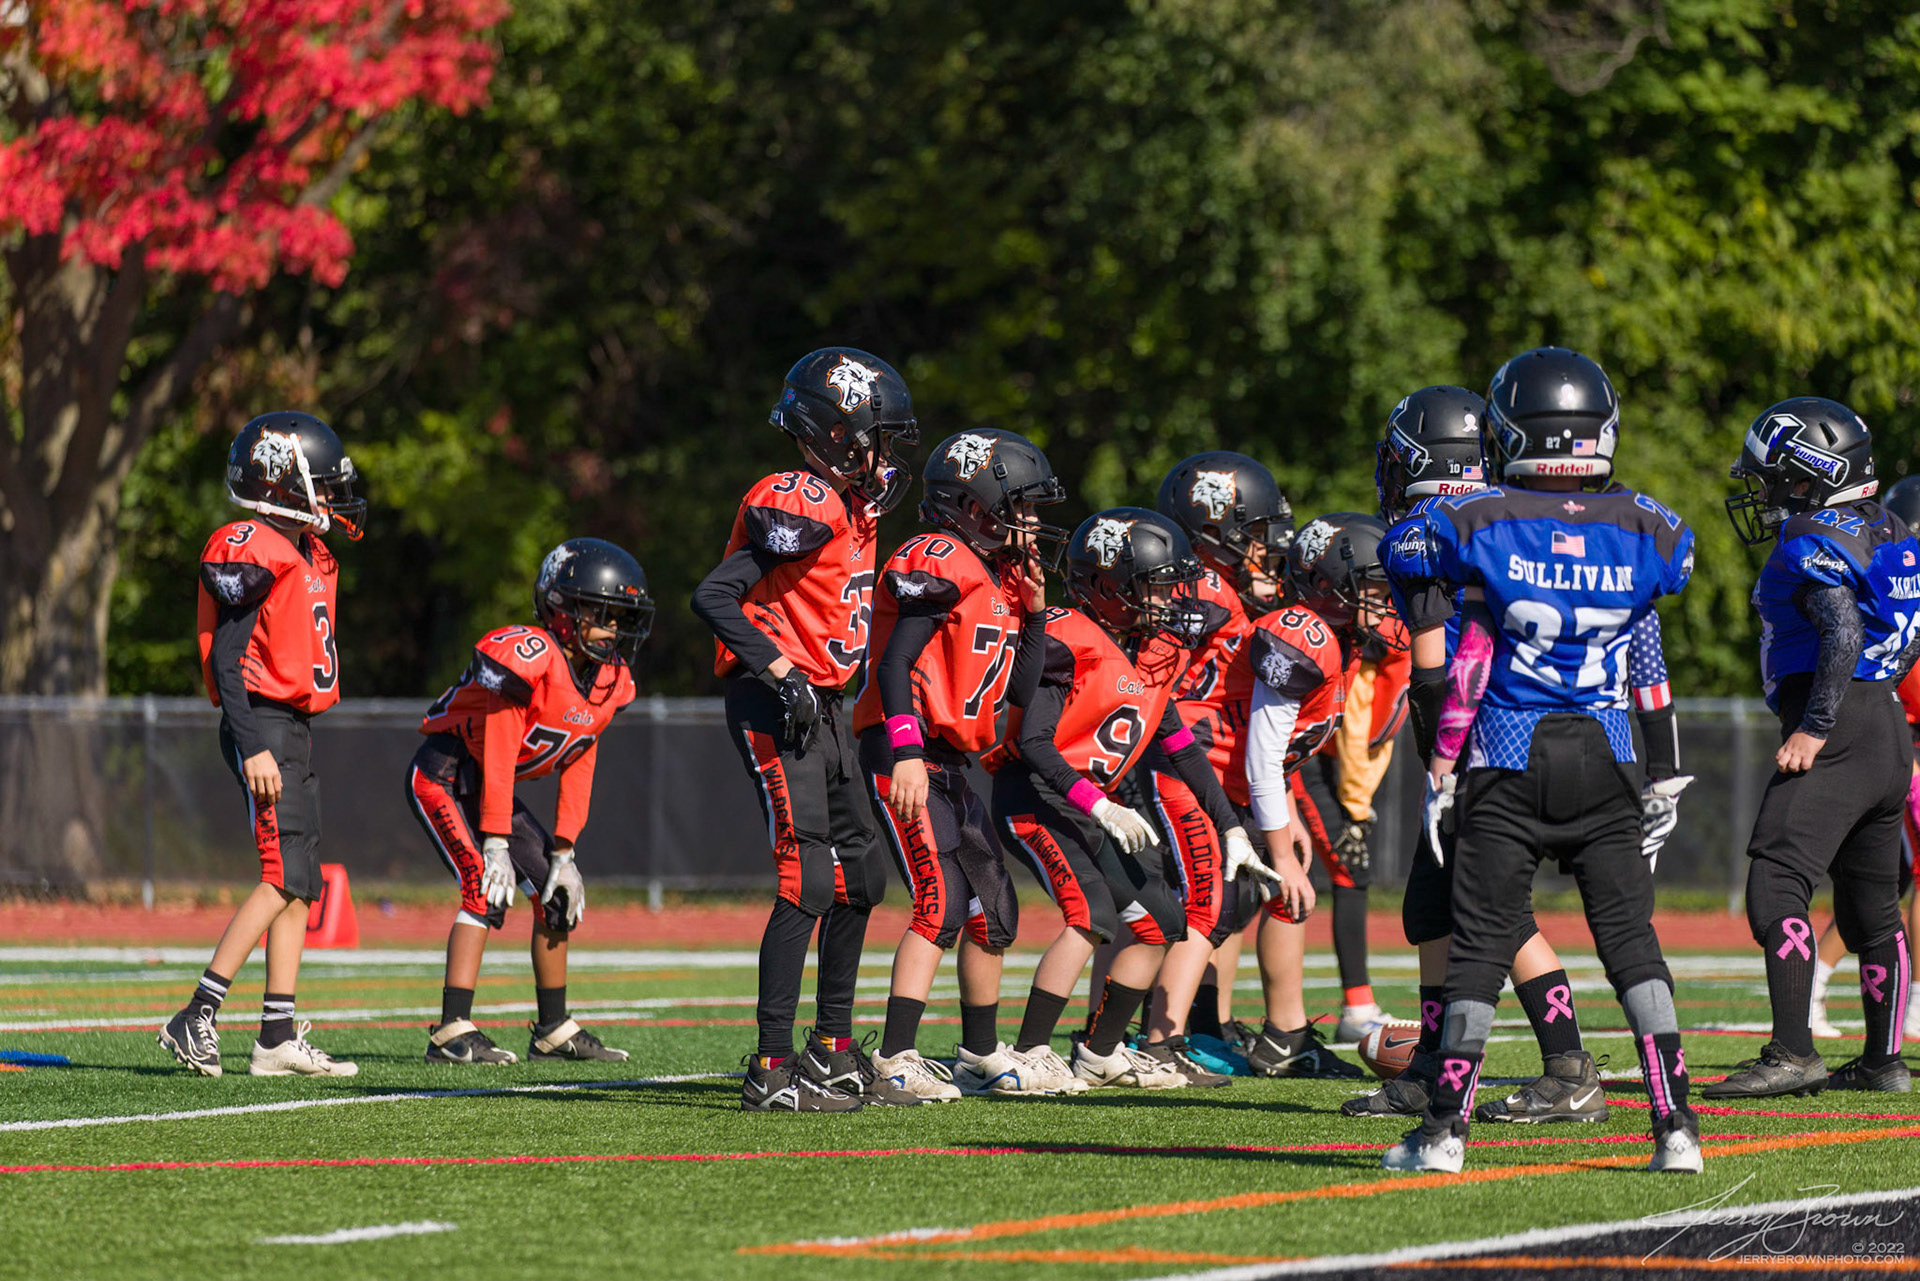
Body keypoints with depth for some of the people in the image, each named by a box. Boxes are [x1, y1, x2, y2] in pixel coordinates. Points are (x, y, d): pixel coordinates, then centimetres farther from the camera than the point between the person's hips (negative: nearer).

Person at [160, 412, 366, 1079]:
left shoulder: (306, 555, 16)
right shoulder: (251, 552, -13)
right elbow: (225, 657, -17)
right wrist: (253, 747, -22)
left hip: (294, 727, 10)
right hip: (263, 725, -10)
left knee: (300, 883, 7)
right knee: (285, 877, -14)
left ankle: (279, 1038, 8)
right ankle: (197, 1017, -14)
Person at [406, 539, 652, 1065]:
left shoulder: (609, 680, -1)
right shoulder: (528, 656, -27)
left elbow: (577, 771, 4)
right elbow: (497, 755, -26)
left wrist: (563, 851, 0)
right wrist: (495, 846, -24)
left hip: (487, 786, 9)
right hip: (442, 776, -9)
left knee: (557, 893, 6)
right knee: (487, 886, -22)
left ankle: (553, 1031, 18)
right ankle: (452, 1032, -25)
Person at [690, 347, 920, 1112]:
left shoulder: (853, 504, 13)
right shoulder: (802, 505, -17)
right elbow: (715, 597, -23)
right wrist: (779, 673, -26)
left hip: (819, 705, 10)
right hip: (773, 705, -10)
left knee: (860, 876, 14)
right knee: (809, 881, -13)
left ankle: (833, 1053, 26)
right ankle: (772, 1069, -12)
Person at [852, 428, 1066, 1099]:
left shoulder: (1002, 577, 17)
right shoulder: (942, 563, -12)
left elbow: (1021, 684, 19)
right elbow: (896, 662, -19)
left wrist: (1033, 609, 8)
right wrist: (906, 753, -27)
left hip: (948, 764, 10)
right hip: (905, 754, -10)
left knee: (993, 909, 14)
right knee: (941, 902, -18)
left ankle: (980, 1053, 28)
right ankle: (895, 1060, -21)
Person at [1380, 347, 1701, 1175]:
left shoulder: (1482, 524, -10)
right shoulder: (1645, 530, -4)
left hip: (1509, 764, -2)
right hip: (1606, 762, 2)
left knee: (1479, 944, 3)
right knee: (1630, 940, 6)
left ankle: (1446, 1127, 3)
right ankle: (1676, 1126, 1)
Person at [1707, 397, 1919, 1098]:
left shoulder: (1813, 543, -12)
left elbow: (1843, 634, -24)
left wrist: (1814, 727, -23)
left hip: (1837, 733, -10)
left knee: (1776, 887, -15)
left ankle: (1792, 1053, -22)